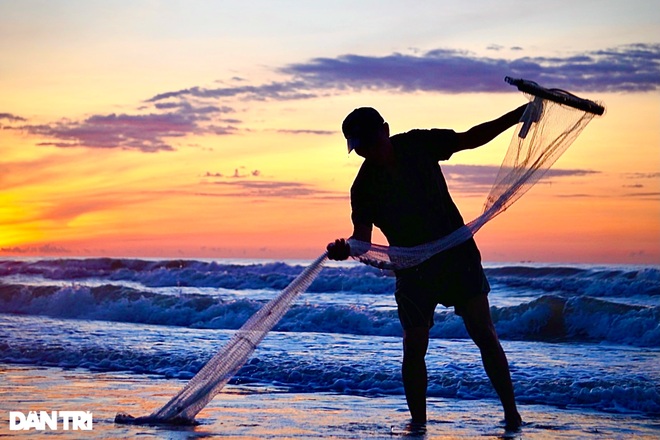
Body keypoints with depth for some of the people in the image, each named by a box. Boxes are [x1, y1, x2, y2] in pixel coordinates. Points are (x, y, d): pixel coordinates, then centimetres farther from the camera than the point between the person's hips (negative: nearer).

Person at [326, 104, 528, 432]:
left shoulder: (418, 145, -5)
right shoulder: (364, 187, -10)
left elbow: (472, 138, 5)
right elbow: (363, 238, -18)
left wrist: (517, 116, -1)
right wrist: (346, 249, -42)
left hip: (458, 255, 0)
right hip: (413, 268, 0)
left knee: (484, 333, -7)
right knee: (414, 348, -2)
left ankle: (511, 413, -2)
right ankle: (418, 422, 11)